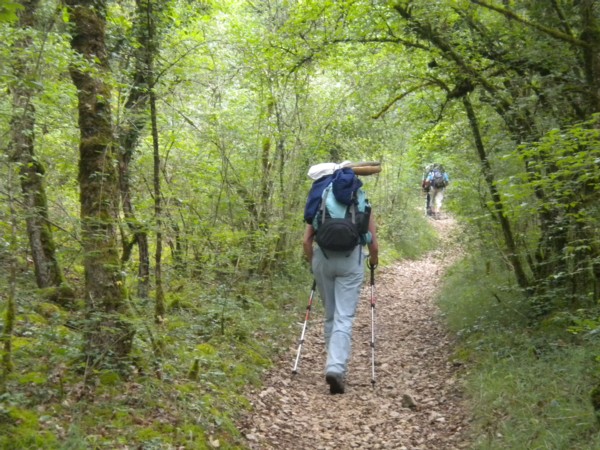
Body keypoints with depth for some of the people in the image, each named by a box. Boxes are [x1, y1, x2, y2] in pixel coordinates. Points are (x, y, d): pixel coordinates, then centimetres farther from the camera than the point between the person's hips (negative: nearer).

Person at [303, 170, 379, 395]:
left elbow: (306, 241, 6)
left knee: (330, 315, 16)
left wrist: (313, 263, 20)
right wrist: (373, 261, 26)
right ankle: (336, 367, -20)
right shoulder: (363, 204, 13)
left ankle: (335, 365, 23)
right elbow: (374, 246, 7)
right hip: (351, 260, -2)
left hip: (323, 257, 2)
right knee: (344, 317, -3)